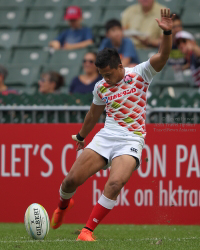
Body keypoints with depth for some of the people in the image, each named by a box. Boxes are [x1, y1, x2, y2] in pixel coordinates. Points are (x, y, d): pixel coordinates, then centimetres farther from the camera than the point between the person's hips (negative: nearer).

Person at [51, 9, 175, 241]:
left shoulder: (139, 75, -2)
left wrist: (167, 32, -33)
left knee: (115, 183, -27)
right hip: (106, 136, 4)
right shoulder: (101, 87, 9)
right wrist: (81, 136, 38)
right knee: (72, 180, -5)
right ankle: (63, 206, 32)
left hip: (131, 141, -4)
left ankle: (88, 230, -18)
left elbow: (162, 56, -16)